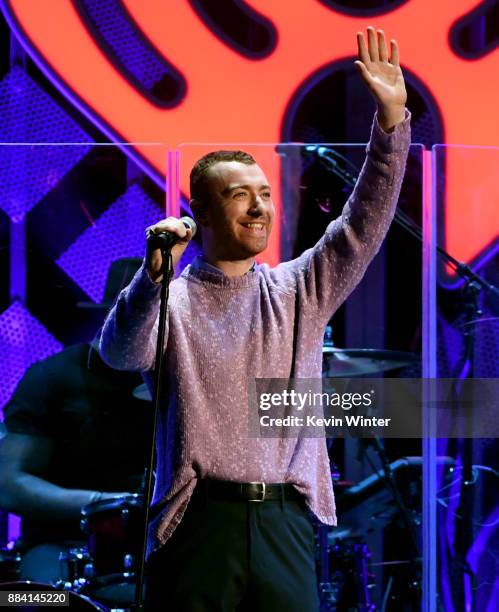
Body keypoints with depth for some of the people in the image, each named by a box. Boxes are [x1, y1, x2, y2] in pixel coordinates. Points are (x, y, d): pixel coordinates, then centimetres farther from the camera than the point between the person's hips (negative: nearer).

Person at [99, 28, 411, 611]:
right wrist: (153, 276, -32)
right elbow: (122, 352, -14)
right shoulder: (171, 300, 4)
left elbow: (363, 223, 5)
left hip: (284, 520, 3)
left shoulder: (299, 290, 14)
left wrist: (391, 120, -6)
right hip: (198, 519, -3)